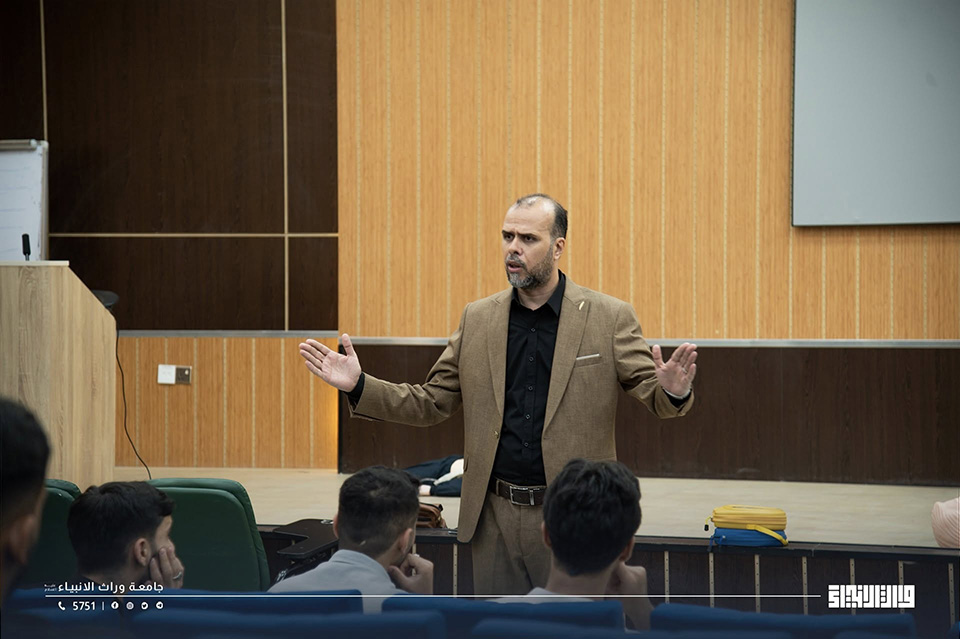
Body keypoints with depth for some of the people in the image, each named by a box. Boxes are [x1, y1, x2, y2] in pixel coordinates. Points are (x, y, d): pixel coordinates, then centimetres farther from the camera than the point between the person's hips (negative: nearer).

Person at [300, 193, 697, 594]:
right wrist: (358, 385, -2)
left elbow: (652, 394, -3)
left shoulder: (609, 318, -2)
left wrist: (674, 391, -28)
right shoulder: (477, 320, 8)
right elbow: (431, 402, 11)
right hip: (496, 516, 3)